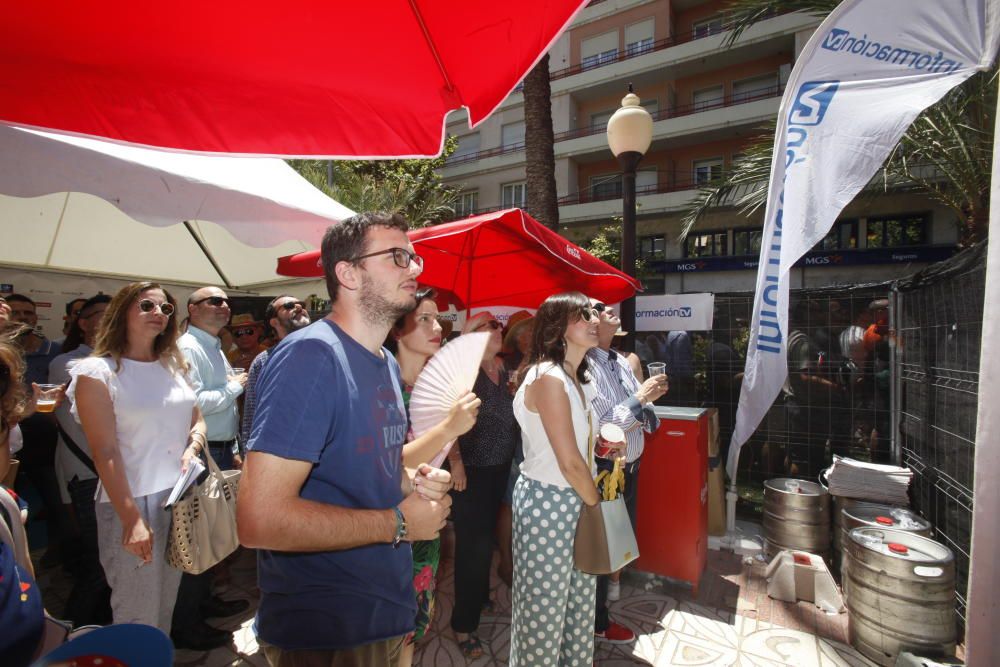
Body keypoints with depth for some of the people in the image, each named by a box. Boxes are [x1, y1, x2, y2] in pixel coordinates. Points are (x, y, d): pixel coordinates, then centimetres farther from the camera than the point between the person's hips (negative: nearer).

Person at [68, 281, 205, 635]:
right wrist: (131, 518, -17)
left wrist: (192, 447, -8)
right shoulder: (97, 371, -7)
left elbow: (197, 420, 15)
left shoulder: (173, 365, 9)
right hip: (133, 501, -5)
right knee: (138, 612, 5)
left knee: (169, 601, 17)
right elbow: (105, 452, -13)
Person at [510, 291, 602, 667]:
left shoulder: (579, 379, 8)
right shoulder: (548, 377, -20)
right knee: (545, 608, 9)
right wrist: (598, 504, -5)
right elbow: (569, 463, -19)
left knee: (578, 600, 19)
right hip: (548, 504, -8)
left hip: (576, 500, 8)